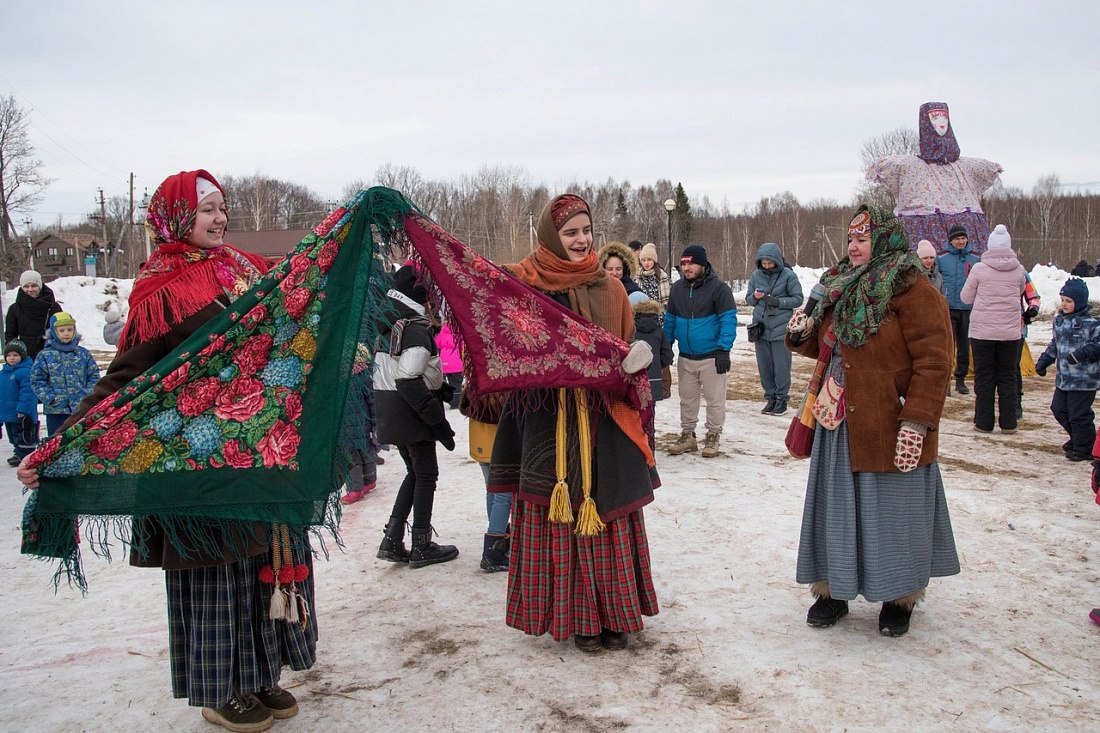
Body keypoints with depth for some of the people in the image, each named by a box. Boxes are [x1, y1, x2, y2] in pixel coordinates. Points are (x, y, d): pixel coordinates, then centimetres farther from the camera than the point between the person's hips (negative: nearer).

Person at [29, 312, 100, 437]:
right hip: (55, 410, -1)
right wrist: (49, 398, -11)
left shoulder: (84, 354, 4)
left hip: (81, 408, 2)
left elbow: (94, 376, 6)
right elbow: (37, 379, -2)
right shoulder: (45, 355, -1)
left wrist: (88, 395, -7)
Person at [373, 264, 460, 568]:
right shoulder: (417, 329, -18)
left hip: (389, 412, 8)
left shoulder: (389, 324, 9)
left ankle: (392, 541, 16)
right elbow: (409, 382, -25)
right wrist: (439, 422, -21)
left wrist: (440, 386, 13)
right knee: (426, 474, 4)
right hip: (411, 414, -8)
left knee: (415, 472, 19)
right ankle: (421, 548, 12)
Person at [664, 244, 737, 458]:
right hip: (685, 357, 5)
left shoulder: (718, 288, -11)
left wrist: (723, 349, -20)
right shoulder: (677, 288, 5)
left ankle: (713, 437, 19)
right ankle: (687, 435, 27)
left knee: (715, 399, 6)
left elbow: (728, 320, -13)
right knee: (687, 399, 14)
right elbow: (670, 319, 13)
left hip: (711, 357, -5)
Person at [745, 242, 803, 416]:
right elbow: (748, 298, 13)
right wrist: (755, 297, -10)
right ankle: (770, 397, 20)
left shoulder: (788, 275, -5)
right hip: (760, 326, 4)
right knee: (764, 365, 8)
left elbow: (798, 299, -3)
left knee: (781, 365, 0)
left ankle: (782, 397, 14)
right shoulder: (756, 275, 5)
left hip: (781, 328, -4)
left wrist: (778, 302, -16)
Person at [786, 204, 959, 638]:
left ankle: (900, 598, 24)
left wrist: (916, 421, -22)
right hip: (839, 426, 7)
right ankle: (831, 590, 27)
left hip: (889, 432, -7)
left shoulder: (911, 289, -11)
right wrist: (803, 336, 4)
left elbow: (934, 361, -16)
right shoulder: (843, 288, 12)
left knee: (893, 512, 6)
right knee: (835, 510, 13)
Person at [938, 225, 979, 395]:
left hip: (969, 309, 2)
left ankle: (961, 380, 21)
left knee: (964, 346, 10)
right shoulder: (942, 258, 0)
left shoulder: (976, 259, 5)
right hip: (948, 308, -2)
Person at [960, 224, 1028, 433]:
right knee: (1008, 377, 11)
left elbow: (966, 297, 0)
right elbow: (1021, 292, 14)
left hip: (982, 330, -2)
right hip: (1010, 331, 2)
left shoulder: (980, 268, -10)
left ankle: (984, 422, 8)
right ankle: (1008, 422, 14)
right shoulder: (1018, 270, -2)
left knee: (984, 377, 6)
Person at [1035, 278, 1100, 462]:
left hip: (1084, 379, -8)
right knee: (1059, 409, 14)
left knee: (1079, 414, -3)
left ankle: (1084, 448, 14)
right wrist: (1044, 361, 16)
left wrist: (1083, 352, -31)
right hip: (1064, 377, 8)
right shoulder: (1059, 320, 10)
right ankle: (1077, 439, 35)